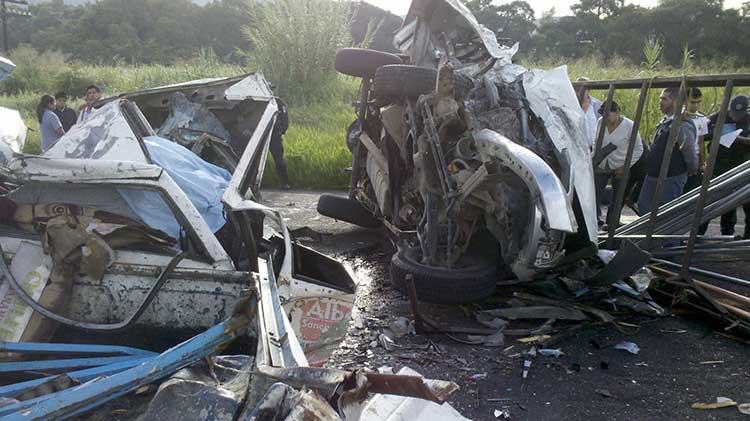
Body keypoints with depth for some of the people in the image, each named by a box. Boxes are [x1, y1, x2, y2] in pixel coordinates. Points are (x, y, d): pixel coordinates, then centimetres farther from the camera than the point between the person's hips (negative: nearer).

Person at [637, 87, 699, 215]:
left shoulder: (683, 125, -20)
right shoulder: (664, 122, 10)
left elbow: (690, 151, -17)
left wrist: (693, 169, -3)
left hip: (671, 178, -9)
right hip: (653, 176, 10)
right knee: (643, 207, 14)